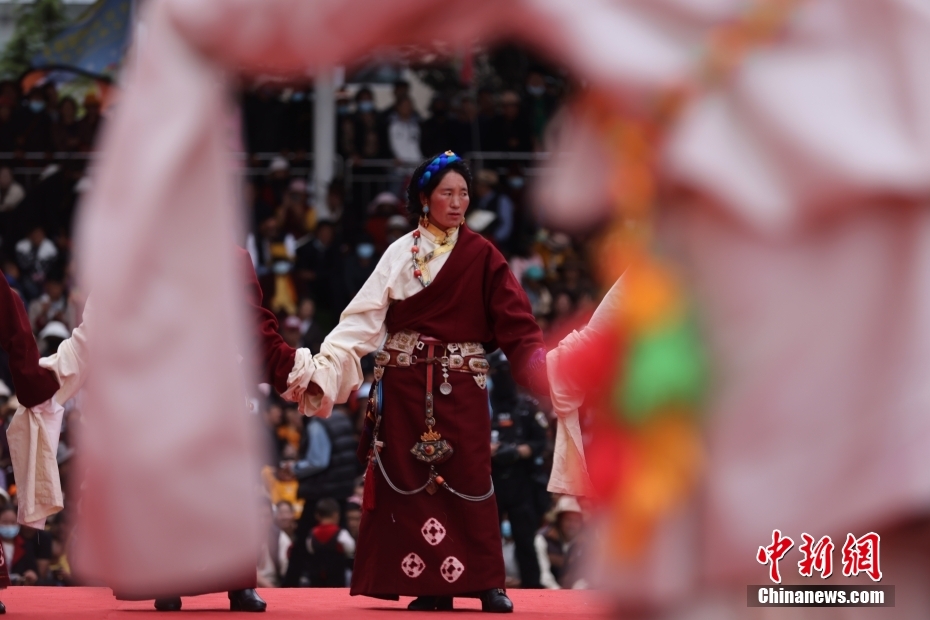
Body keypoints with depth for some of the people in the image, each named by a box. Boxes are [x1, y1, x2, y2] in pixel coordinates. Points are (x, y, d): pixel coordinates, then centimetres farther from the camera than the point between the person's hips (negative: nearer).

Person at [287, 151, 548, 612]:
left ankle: (486, 583, 0)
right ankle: (430, 586, 1)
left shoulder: (482, 258, 3)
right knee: (411, 483, -2)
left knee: (466, 483, -5)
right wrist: (323, 371, -15)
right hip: (406, 389, 1)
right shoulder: (400, 254, 4)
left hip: (459, 389, -1)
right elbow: (363, 320, -4)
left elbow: (516, 325, -3)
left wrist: (546, 372, -19)